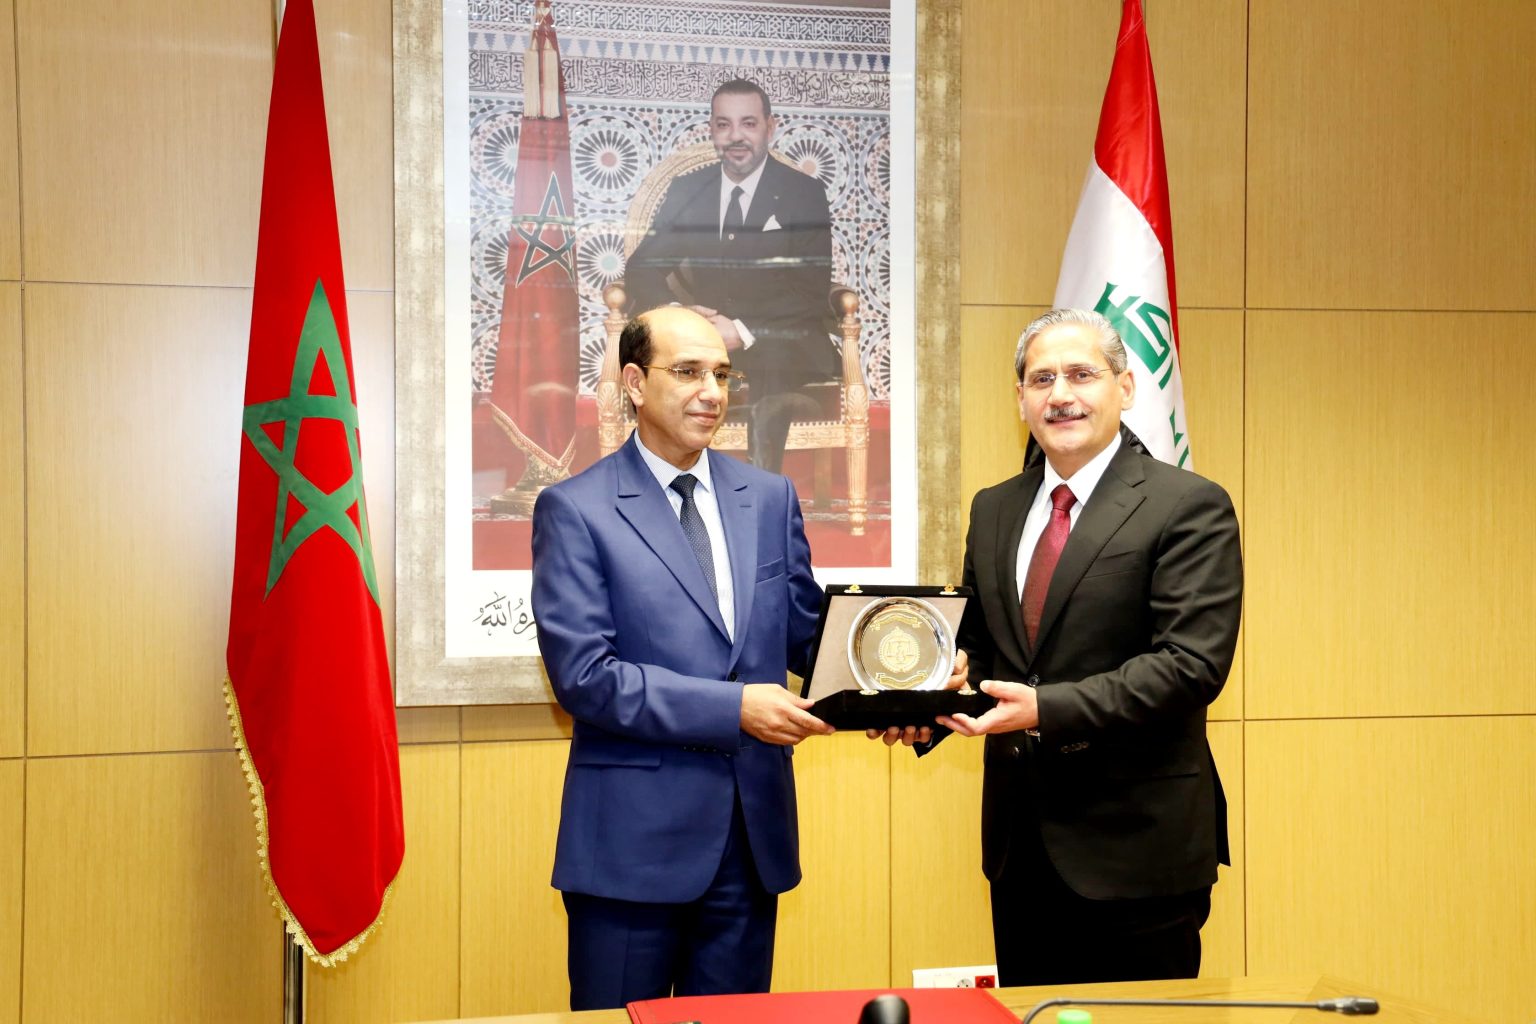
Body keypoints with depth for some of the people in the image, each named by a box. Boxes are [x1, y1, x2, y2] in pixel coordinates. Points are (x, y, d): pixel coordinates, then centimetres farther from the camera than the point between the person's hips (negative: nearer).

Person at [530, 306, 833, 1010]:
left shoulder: (771, 499, 9)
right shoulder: (575, 510, -6)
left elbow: (806, 631, 12)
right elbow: (582, 675, -14)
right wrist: (731, 707, -21)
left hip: (754, 832, 5)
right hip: (632, 838, -4)